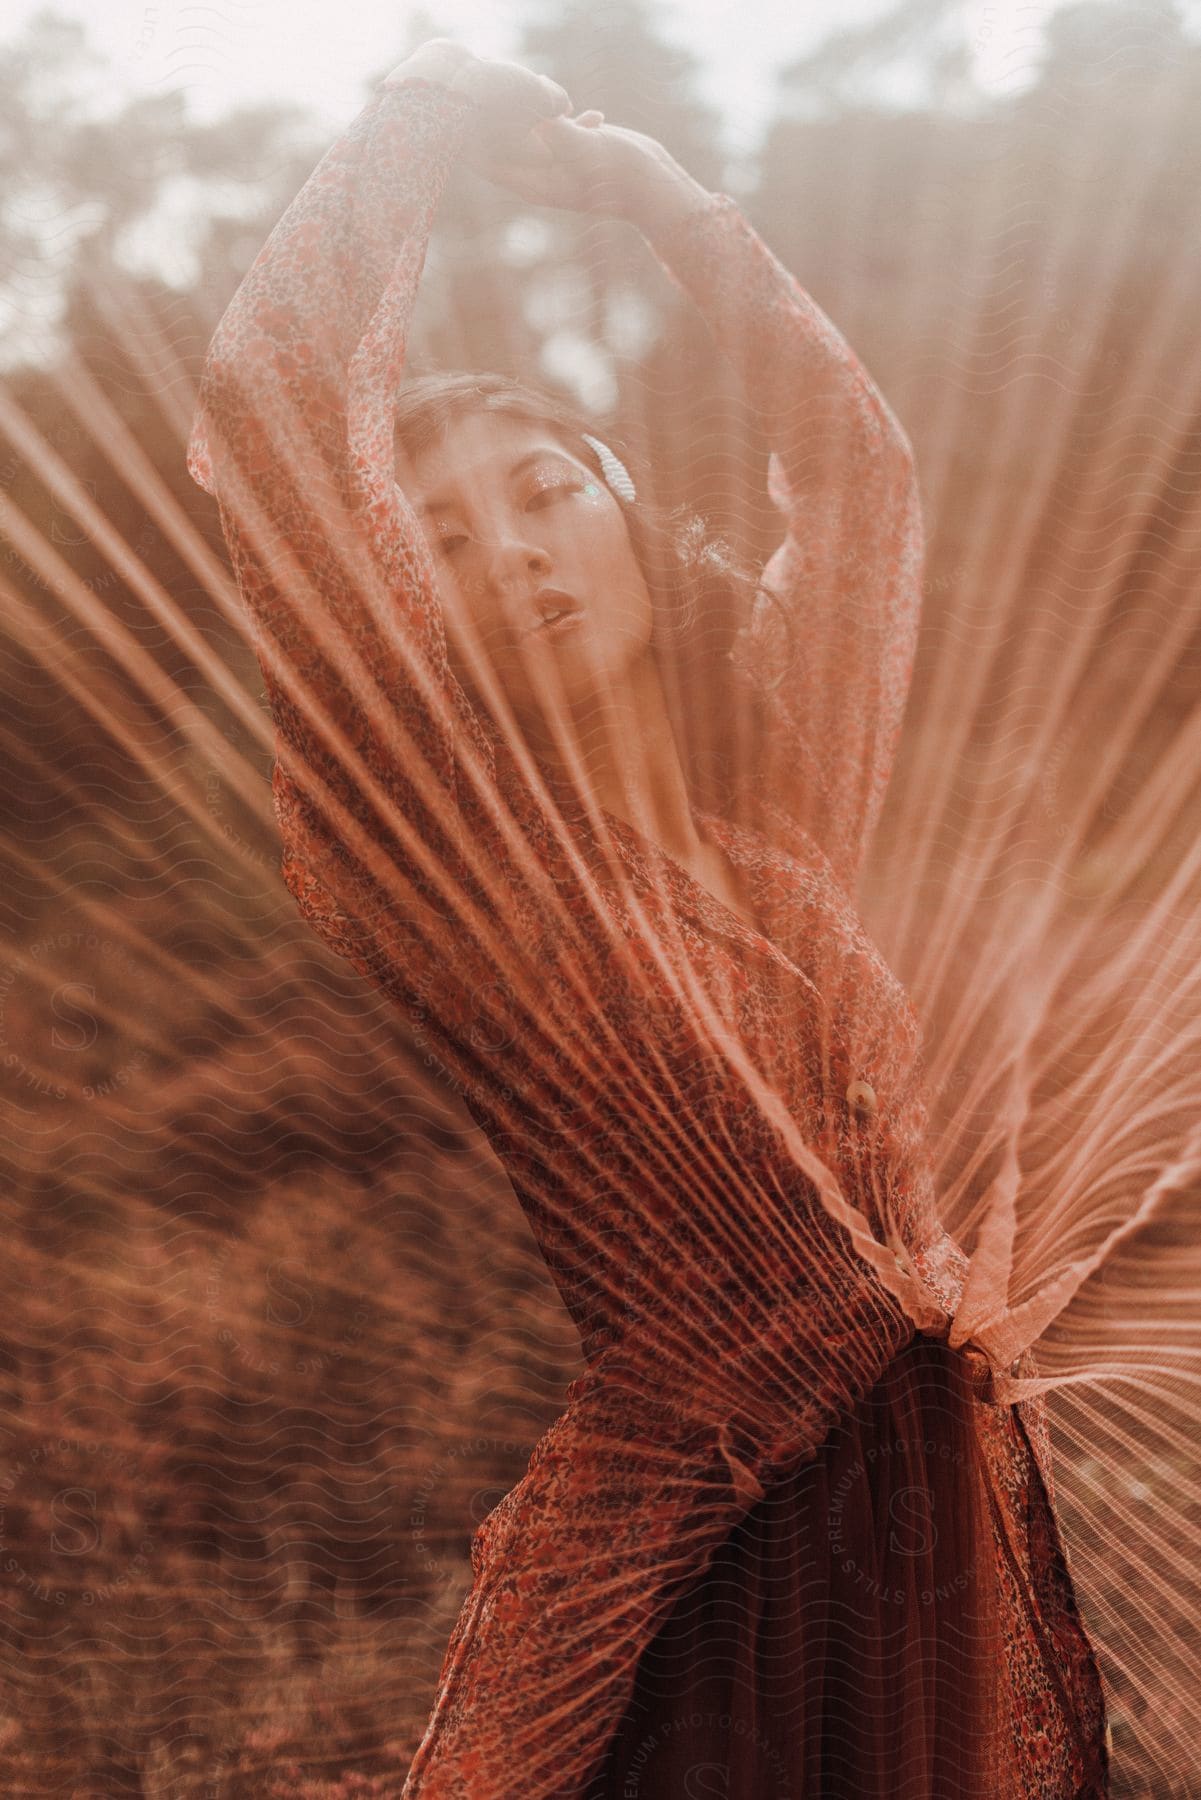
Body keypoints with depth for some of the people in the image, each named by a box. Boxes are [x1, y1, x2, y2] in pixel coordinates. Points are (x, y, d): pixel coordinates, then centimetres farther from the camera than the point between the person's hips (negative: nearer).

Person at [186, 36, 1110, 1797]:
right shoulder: (453, 862, -8)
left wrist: (653, 186, 12)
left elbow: (858, 465, 15)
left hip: (951, 1512, 5)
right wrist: (419, 124, -3)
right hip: (685, 1568, -4)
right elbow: (262, 415, -16)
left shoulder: (771, 808, 4)